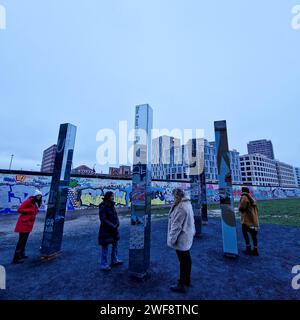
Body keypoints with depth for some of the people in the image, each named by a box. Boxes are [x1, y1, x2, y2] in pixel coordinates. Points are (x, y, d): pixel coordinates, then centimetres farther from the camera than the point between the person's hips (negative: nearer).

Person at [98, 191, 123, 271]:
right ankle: (104, 265, 24)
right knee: (105, 247, 7)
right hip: (105, 230, -8)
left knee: (115, 244, 20)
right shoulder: (103, 207, -21)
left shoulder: (112, 205, 2)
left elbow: (116, 215, 6)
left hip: (114, 229, 8)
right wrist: (113, 226, -18)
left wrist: (117, 223, -10)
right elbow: (103, 219, -20)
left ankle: (115, 260, 38)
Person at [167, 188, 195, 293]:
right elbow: (190, 221, 13)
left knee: (183, 261, 6)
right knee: (186, 260, 23)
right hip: (186, 237, 10)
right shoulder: (187, 204, 4)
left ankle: (182, 285, 24)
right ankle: (186, 280, 42)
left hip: (181, 239, -10)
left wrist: (172, 239, -17)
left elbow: (176, 225, -25)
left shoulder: (180, 207, -27)